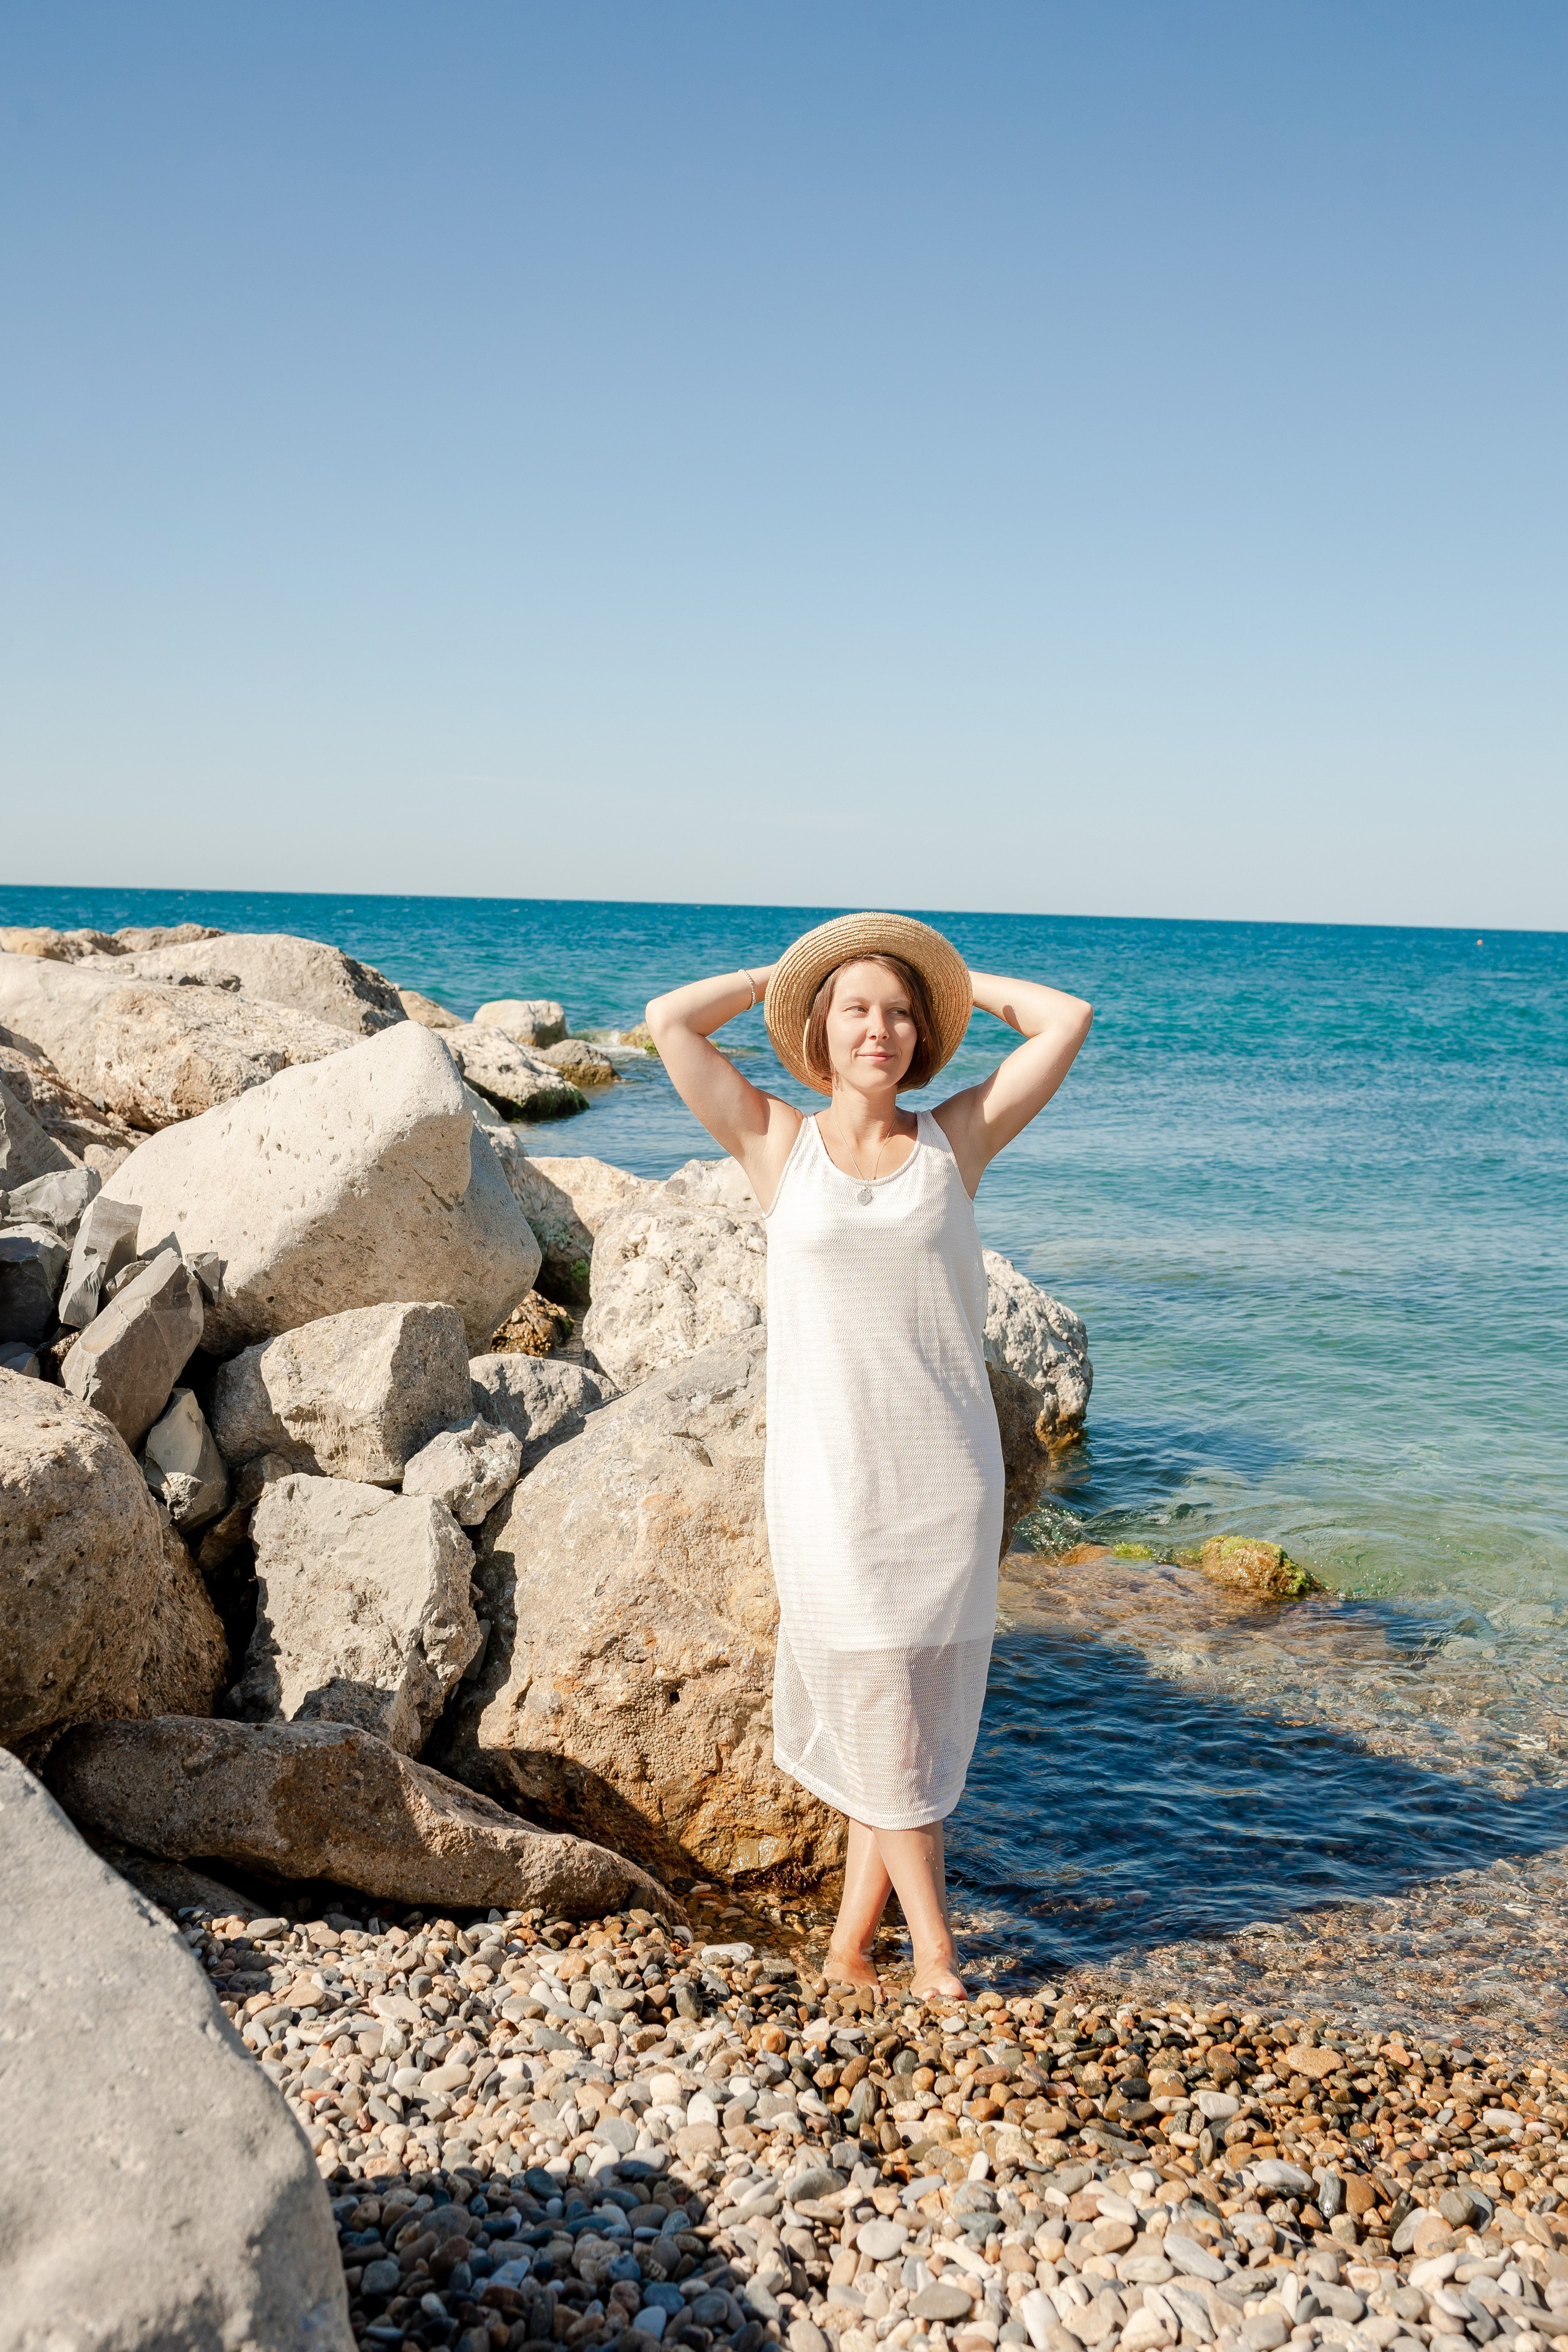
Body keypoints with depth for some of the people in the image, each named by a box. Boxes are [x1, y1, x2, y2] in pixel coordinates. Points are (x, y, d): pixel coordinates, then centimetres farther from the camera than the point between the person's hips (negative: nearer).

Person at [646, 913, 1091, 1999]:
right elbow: (670, 1021, -5)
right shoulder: (778, 1143, 3)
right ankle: (935, 1950, 17)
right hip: (828, 1472, -1)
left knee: (920, 1713, 8)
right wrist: (782, 972, 8)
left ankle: (852, 1946, 24)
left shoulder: (955, 1141, 4)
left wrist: (955, 979, 12)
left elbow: (1068, 1019, 1)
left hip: (948, 1473, 2)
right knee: (875, 1709, 3)